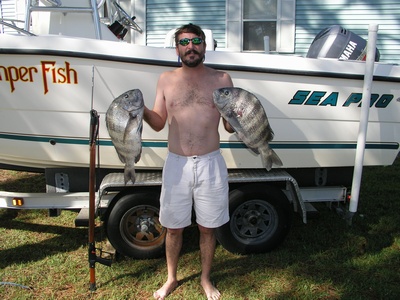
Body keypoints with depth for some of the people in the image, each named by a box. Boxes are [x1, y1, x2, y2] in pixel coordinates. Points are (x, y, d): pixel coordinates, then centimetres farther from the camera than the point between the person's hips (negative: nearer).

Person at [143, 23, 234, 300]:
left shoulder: (221, 79, 2)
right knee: (174, 227, 14)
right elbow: (159, 123, 9)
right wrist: (141, 110, -10)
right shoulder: (166, 80, 6)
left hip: (211, 163, -1)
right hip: (176, 163, 1)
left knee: (208, 228, 13)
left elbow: (230, 127, 3)